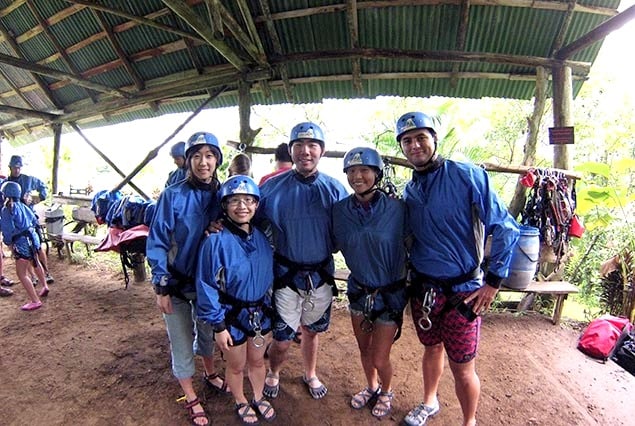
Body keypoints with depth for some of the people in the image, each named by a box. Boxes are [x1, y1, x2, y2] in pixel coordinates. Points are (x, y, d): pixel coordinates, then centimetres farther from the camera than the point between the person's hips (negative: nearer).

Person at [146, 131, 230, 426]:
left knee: (208, 331, 23)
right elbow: (157, 242, -14)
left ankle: (210, 375, 51)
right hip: (177, 283, -3)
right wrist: (161, 286, -15)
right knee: (182, 342, 10)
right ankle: (191, 399, 33)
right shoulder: (172, 196, -17)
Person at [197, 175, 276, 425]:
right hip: (231, 316, -4)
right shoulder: (216, 241, -22)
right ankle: (241, 403, 48)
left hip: (259, 312, 4)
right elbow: (207, 287, -18)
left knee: (257, 361, 24)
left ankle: (259, 398, 51)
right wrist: (218, 326, -15)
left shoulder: (262, 238, -5)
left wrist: (267, 307, 9)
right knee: (237, 366, 19)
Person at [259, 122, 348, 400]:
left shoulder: (335, 189, -2)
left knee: (311, 331, 21)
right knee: (282, 340, 7)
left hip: (321, 275, 2)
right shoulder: (272, 187, -7)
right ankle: (273, 375, 40)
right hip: (286, 274, -2)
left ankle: (310, 375, 49)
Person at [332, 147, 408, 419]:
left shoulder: (397, 208, -18)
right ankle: (371, 387, 52)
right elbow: (334, 245, 5)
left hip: (390, 293, -3)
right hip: (358, 290, 3)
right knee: (364, 348, 21)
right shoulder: (340, 210, -9)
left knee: (379, 359, 8)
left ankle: (386, 392, 42)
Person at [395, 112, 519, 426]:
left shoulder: (467, 176, -13)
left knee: (462, 367, 7)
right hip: (421, 288, 5)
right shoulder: (409, 191, 4)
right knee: (431, 348, 23)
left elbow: (505, 228, -13)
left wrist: (493, 281, -12)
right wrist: (408, 275, 11)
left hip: (461, 292, -5)